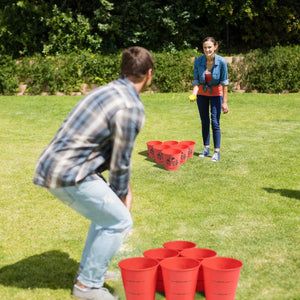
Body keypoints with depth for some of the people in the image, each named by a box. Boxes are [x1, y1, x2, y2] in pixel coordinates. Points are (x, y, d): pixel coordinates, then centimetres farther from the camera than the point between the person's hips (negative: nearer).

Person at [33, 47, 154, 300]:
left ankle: (90, 271, 31)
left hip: (54, 165, 10)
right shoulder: (130, 108, -16)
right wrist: (121, 194, 7)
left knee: (107, 212, 23)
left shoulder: (109, 90, 15)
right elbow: (121, 161, -10)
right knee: (119, 220, -1)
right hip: (69, 175, -10)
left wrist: (122, 188, 20)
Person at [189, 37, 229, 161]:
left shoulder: (221, 62, -21)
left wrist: (224, 102, -15)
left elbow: (224, 83, -15)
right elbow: (196, 81, -9)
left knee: (215, 122, -7)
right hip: (202, 93, 3)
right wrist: (194, 93, -28)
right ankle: (206, 149, 21)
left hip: (216, 93, -3)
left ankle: (217, 152, 0)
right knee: (204, 122, 9)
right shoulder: (198, 61, -16)